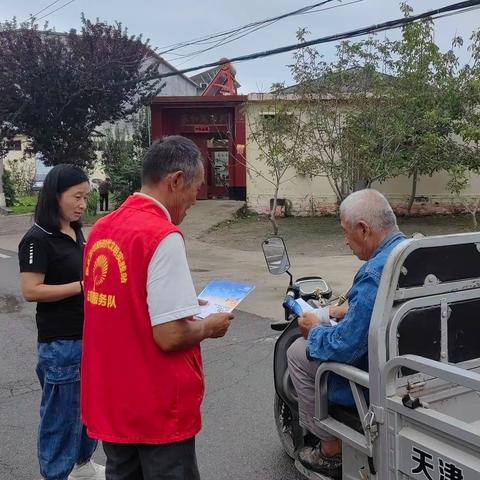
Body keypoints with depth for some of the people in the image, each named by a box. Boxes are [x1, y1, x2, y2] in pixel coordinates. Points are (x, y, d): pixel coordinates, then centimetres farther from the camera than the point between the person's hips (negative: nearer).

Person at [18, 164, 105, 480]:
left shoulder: (77, 233, 8)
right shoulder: (38, 239, -15)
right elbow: (31, 290, -20)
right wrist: (82, 286, -22)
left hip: (89, 335, 8)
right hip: (60, 343, -8)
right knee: (62, 410, 5)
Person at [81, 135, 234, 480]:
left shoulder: (102, 229, 3)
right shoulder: (163, 236, -22)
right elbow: (170, 336, -24)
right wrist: (209, 326, -5)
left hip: (109, 401, 8)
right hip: (157, 408, -7)